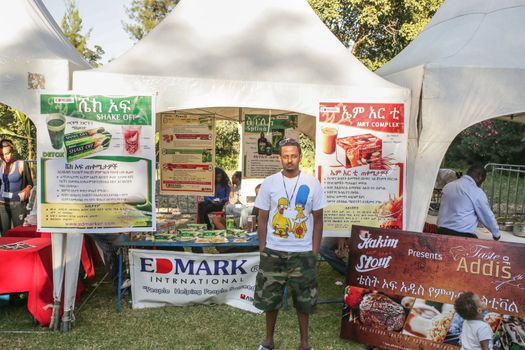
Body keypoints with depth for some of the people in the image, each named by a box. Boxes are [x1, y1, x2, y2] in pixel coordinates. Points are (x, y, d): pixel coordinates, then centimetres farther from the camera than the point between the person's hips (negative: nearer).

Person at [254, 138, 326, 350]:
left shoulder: (312, 184, -2)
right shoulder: (269, 183, -2)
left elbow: (318, 220, 3)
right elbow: (262, 219, 3)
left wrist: (315, 251, -1)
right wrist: (262, 249, 0)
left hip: (303, 253, 0)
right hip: (273, 252, 1)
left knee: (303, 299, 11)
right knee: (269, 297, 11)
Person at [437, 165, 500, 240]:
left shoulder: (448, 186, 12)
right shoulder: (477, 192, -5)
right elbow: (487, 216, 6)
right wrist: (496, 234, 22)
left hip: (442, 231, 6)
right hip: (462, 234, -6)